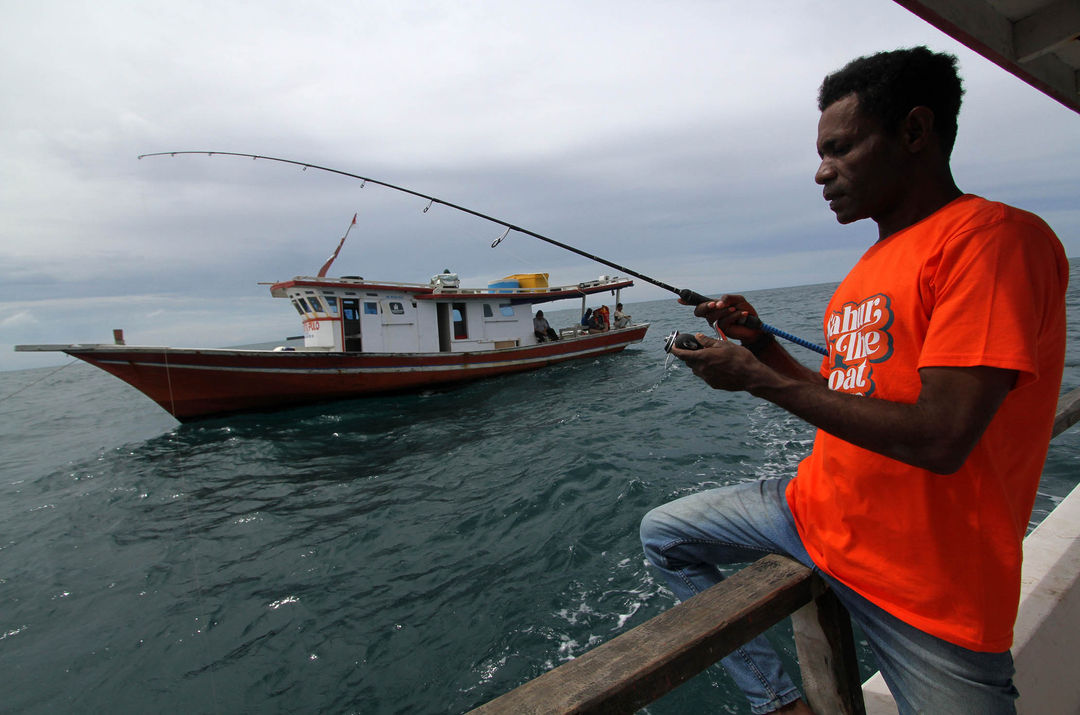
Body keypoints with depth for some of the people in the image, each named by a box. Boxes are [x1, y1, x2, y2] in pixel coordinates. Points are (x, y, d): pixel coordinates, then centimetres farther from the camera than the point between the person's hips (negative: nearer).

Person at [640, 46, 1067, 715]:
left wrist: (755, 378, -20)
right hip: (816, 510, 8)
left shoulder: (995, 236, -17)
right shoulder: (873, 263, 8)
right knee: (664, 533, 10)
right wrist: (760, 341, 1)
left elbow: (939, 439, -27)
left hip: (931, 594, -8)